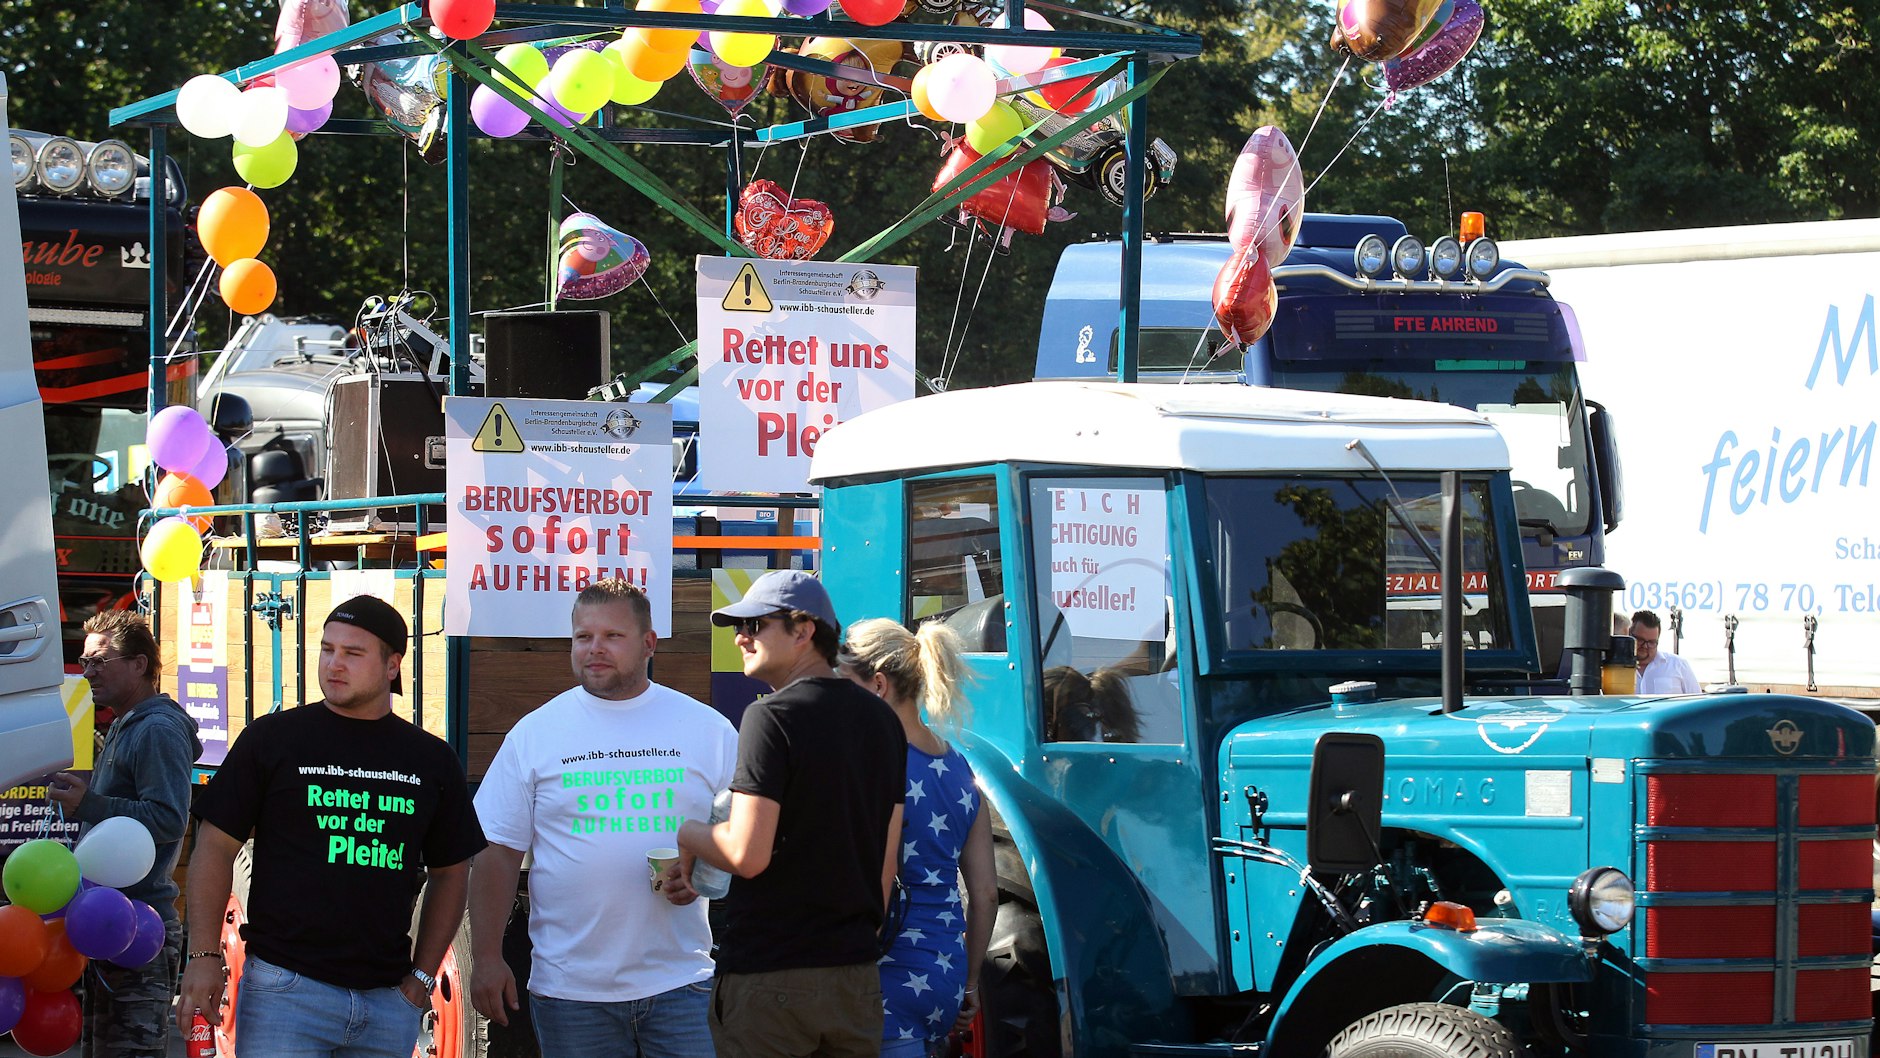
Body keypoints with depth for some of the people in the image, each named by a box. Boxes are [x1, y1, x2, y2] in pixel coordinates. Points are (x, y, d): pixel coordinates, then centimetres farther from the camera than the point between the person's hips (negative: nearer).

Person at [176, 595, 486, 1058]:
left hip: (389, 998, 3)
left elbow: (450, 872, 17)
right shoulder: (272, 738, 2)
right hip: (286, 985, -3)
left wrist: (423, 976, 9)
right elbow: (216, 848, 1)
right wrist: (203, 956, -7)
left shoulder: (432, 759, 10)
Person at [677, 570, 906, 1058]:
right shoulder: (881, 719, 12)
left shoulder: (772, 716, -11)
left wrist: (687, 835, 1)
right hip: (856, 974, 7)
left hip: (768, 976, -7)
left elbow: (747, 855, -17)